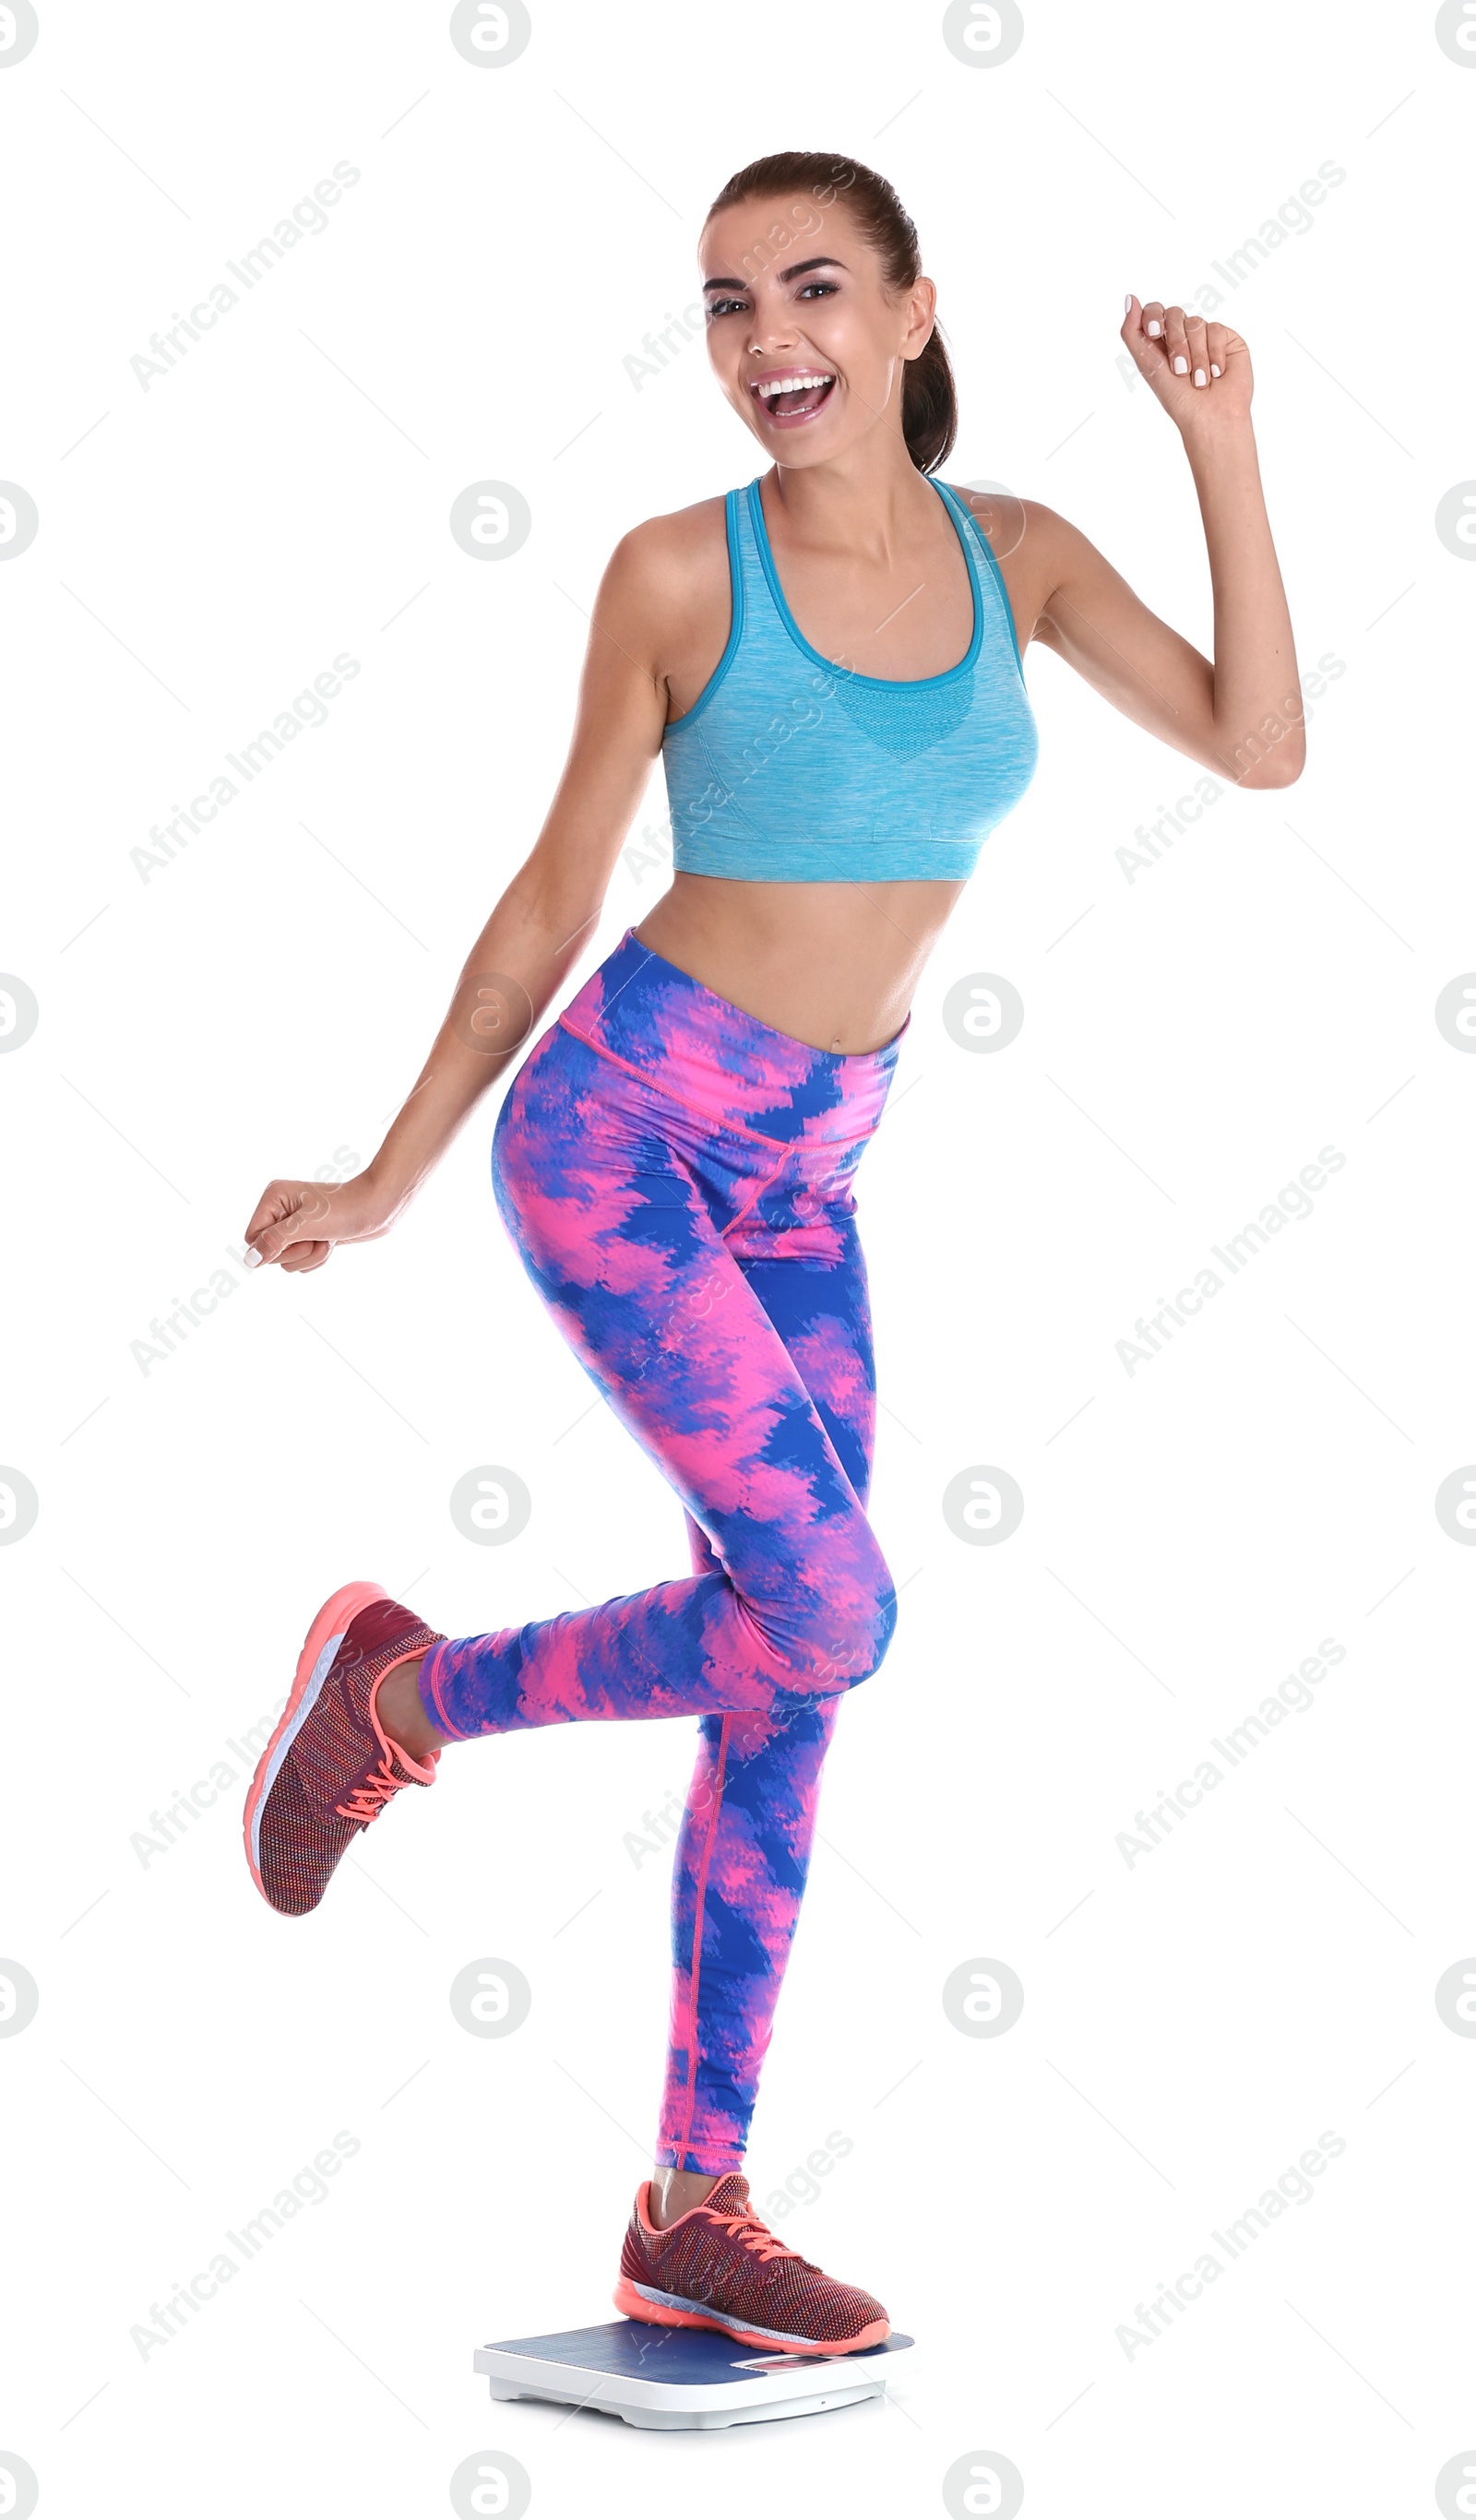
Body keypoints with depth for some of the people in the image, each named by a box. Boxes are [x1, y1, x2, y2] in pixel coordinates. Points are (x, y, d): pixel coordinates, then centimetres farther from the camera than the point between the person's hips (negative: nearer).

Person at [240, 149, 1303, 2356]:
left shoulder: (1017, 554, 5)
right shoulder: (679, 571, -7)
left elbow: (1258, 745, -5)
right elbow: (557, 893, -1)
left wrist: (1220, 444, -6)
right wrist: (386, 1182, 3)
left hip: (801, 1180, 5)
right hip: (623, 1121, -5)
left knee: (789, 1688, 4)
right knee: (830, 1621, -15)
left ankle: (695, 2213, 13)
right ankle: (406, 1685, 10)